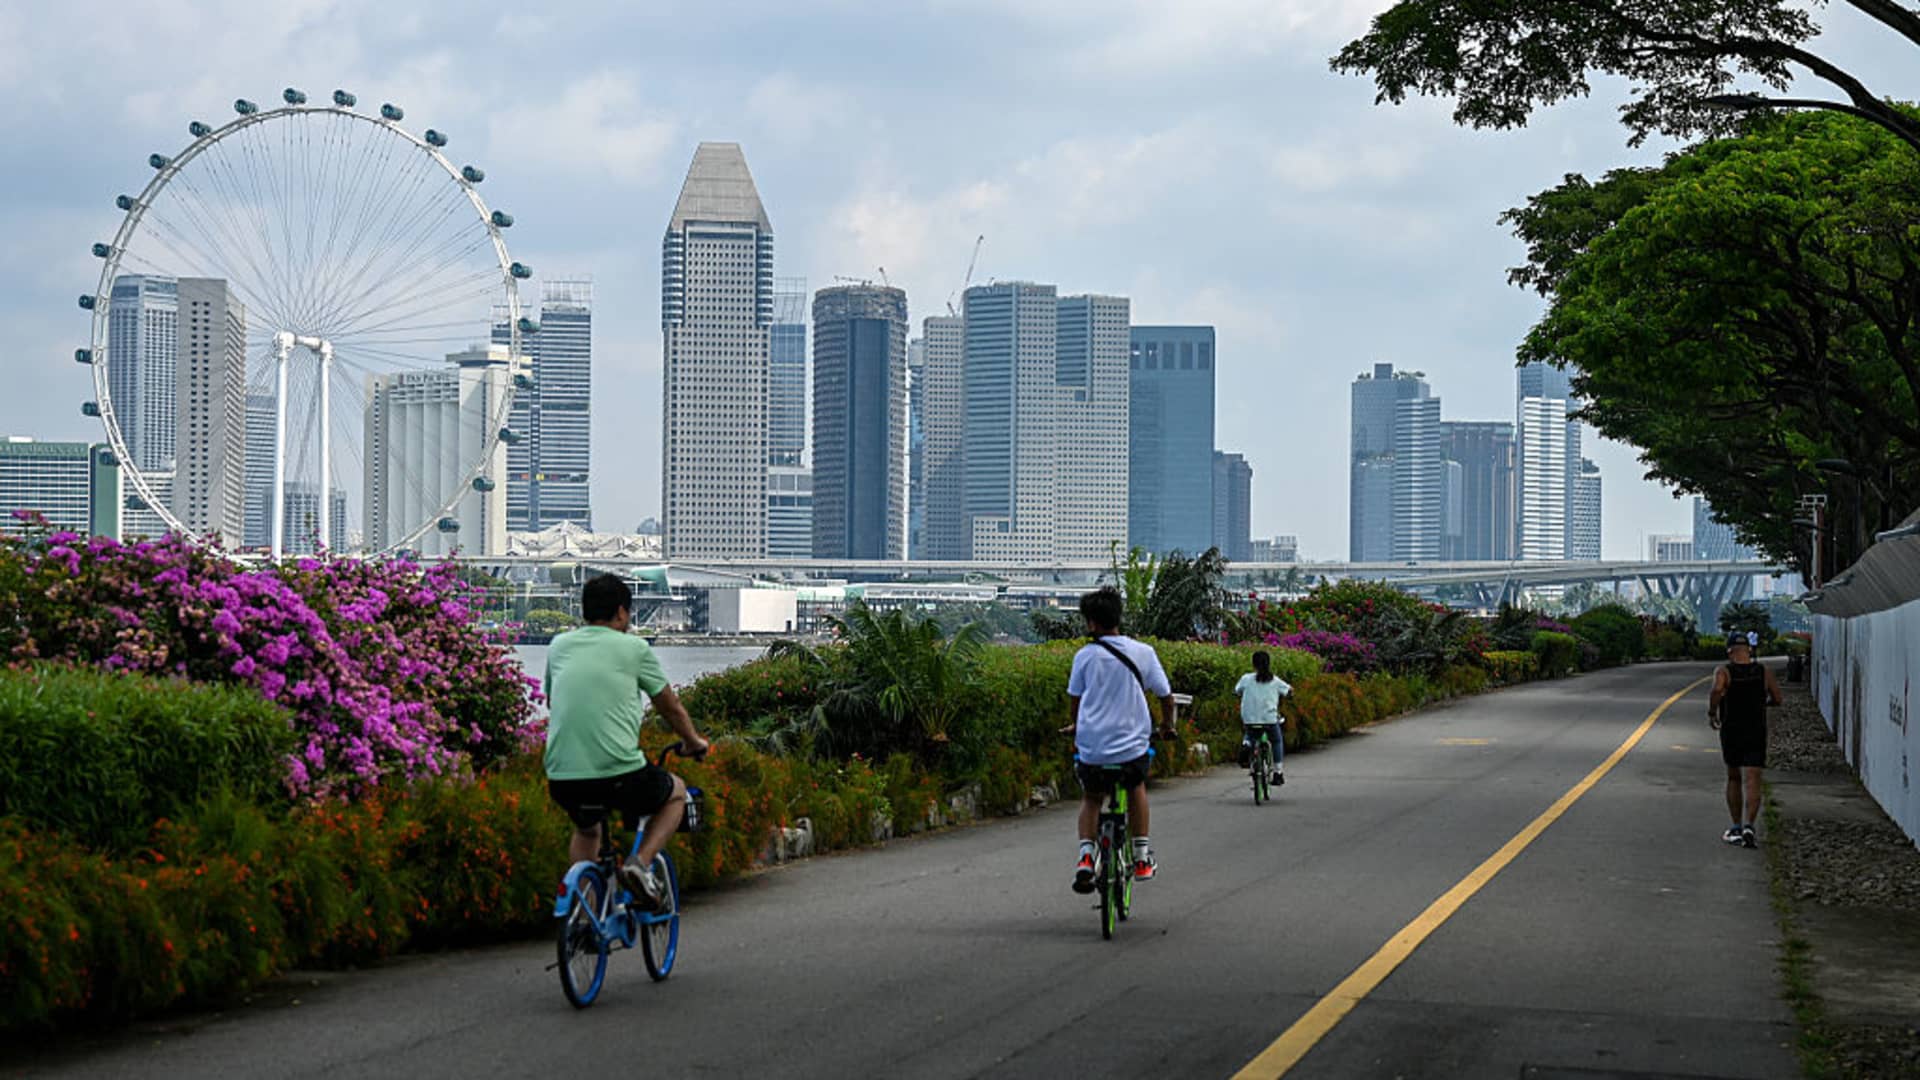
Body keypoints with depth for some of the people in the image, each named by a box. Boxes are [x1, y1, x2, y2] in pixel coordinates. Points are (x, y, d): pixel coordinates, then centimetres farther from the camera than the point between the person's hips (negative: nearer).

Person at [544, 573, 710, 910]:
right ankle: (640, 862, 4)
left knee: (587, 830, 36)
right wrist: (694, 742, 37)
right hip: (620, 775, -4)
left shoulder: (559, 646, 14)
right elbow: (672, 708, 16)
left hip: (561, 779, 4)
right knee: (676, 792, 26)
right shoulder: (634, 648, 4)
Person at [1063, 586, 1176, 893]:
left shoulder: (1085, 655, -2)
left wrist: (1073, 726, 30)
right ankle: (1142, 857, 25)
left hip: (1092, 748, -1)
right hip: (1131, 746, 1)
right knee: (1137, 787, 31)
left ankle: (1085, 857, 3)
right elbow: (1165, 695, 5)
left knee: (1090, 798, 25)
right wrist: (1168, 724, 26)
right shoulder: (1143, 652, -1)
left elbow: (1074, 699, 8)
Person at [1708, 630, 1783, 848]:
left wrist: (1712, 712, -11)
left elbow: (1717, 689, -26)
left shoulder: (1724, 672, -6)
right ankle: (1748, 825, -25)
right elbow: (1778, 699, 5)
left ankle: (1736, 827, 22)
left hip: (1730, 731, 0)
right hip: (1756, 732, 0)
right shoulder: (1765, 672, 1)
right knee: (1752, 781, -5)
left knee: (1733, 779, 17)